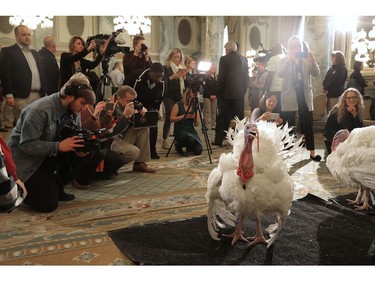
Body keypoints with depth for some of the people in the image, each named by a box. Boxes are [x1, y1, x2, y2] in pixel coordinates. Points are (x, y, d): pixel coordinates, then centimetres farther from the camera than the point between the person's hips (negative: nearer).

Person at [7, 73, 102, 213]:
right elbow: (26, 144, -28)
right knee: (48, 204, -17)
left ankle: (56, 187, 3)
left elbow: (75, 137, 3)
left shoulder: (73, 110, -6)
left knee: (90, 155, -14)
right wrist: (58, 146, -37)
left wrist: (80, 148, -21)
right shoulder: (40, 110, -28)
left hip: (52, 155, 7)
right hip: (27, 158, -7)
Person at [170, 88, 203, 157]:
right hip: (180, 130, -4)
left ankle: (189, 147, 21)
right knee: (191, 140, -36)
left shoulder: (195, 107, 8)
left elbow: (196, 124, 4)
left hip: (191, 130, 4)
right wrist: (184, 116, -17)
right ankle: (178, 145, -3)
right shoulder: (178, 105, -3)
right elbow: (172, 119, -11)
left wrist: (195, 118, -17)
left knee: (198, 151, -16)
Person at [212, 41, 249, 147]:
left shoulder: (224, 59, -6)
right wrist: (243, 90, 15)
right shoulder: (243, 60, 8)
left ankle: (219, 140, 5)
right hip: (239, 93, 4)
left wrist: (218, 91, -2)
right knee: (239, 116, 8)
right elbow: (246, 77, 8)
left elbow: (221, 77, -10)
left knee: (223, 117, 3)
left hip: (226, 92, -3)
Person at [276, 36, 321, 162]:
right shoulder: (284, 61, 4)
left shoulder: (307, 60, 8)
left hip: (305, 96, 1)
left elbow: (316, 73, -5)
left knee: (308, 124, 1)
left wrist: (313, 61, -23)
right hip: (289, 97, -1)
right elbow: (279, 74, -14)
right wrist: (288, 60, -26)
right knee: (289, 125, 4)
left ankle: (312, 153, 4)